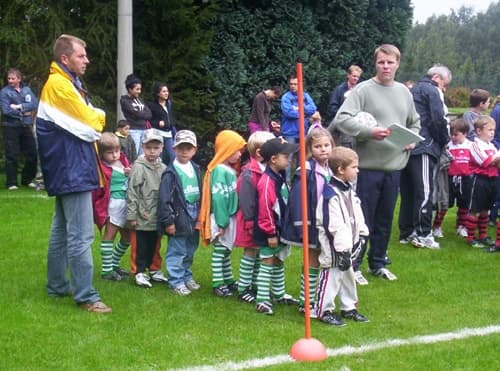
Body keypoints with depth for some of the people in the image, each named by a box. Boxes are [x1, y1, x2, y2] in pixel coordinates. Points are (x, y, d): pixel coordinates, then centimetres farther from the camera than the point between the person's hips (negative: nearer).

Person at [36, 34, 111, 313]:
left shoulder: (68, 84, 17)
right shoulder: (59, 86, -15)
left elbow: (85, 122, 17)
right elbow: (90, 127, -16)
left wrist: (92, 119, -2)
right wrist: (98, 117, 2)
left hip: (67, 171, 11)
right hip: (73, 172, -11)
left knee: (62, 231, 17)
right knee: (81, 236, -9)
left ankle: (57, 285, 26)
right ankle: (86, 296, -6)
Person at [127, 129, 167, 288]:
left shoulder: (163, 168, 5)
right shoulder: (139, 167, -10)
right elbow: (132, 192, -10)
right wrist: (132, 215, -11)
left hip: (157, 217, 5)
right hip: (142, 217, -5)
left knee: (153, 246, 15)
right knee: (142, 246, 2)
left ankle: (151, 270, 27)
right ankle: (140, 273, 11)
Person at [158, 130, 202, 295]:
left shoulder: (195, 169, 9)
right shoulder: (171, 173, -12)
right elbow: (164, 199, -14)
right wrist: (168, 221, -15)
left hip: (194, 219, 7)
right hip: (179, 218, -7)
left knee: (190, 251, 17)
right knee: (177, 251, 0)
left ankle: (187, 277, 32)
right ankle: (176, 281, 10)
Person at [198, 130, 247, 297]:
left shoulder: (230, 170, 9)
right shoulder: (220, 170, -18)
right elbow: (219, 197, -21)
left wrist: (230, 220, 11)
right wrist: (222, 222, -22)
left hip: (230, 217, 9)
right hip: (222, 218, -9)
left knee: (226, 250, 17)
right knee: (220, 250, -1)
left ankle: (228, 280, 28)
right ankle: (217, 284, 6)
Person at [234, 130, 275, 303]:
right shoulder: (249, 174, -20)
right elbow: (246, 202, -20)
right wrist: (251, 223, -18)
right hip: (252, 222, -7)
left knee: (260, 253, 15)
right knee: (251, 253, 2)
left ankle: (255, 285, 27)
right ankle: (243, 289, 12)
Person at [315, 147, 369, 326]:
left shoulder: (348, 190, 9)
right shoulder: (330, 194, -23)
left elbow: (357, 214, 18)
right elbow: (333, 225, -24)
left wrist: (361, 235, 11)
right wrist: (342, 249, -23)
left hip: (348, 244, 10)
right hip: (334, 247, -10)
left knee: (348, 274, 19)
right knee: (331, 276, -2)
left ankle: (349, 307, 32)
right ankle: (324, 310, 9)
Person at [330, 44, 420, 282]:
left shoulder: (404, 92, 11)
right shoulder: (363, 90, -8)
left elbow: (414, 123, 24)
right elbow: (342, 119, -16)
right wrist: (369, 131, -26)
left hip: (394, 165, 5)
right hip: (368, 165, -5)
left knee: (385, 218, 14)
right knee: (363, 218, 1)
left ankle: (378, 263, 28)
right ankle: (352, 266, 13)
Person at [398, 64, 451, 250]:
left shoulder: (414, 90, 23)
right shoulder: (432, 91, -4)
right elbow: (438, 119, -13)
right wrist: (445, 140, 2)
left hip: (407, 147, 9)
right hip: (424, 147, -9)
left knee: (408, 191, 11)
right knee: (425, 191, -8)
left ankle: (406, 232, 16)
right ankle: (423, 234, -9)